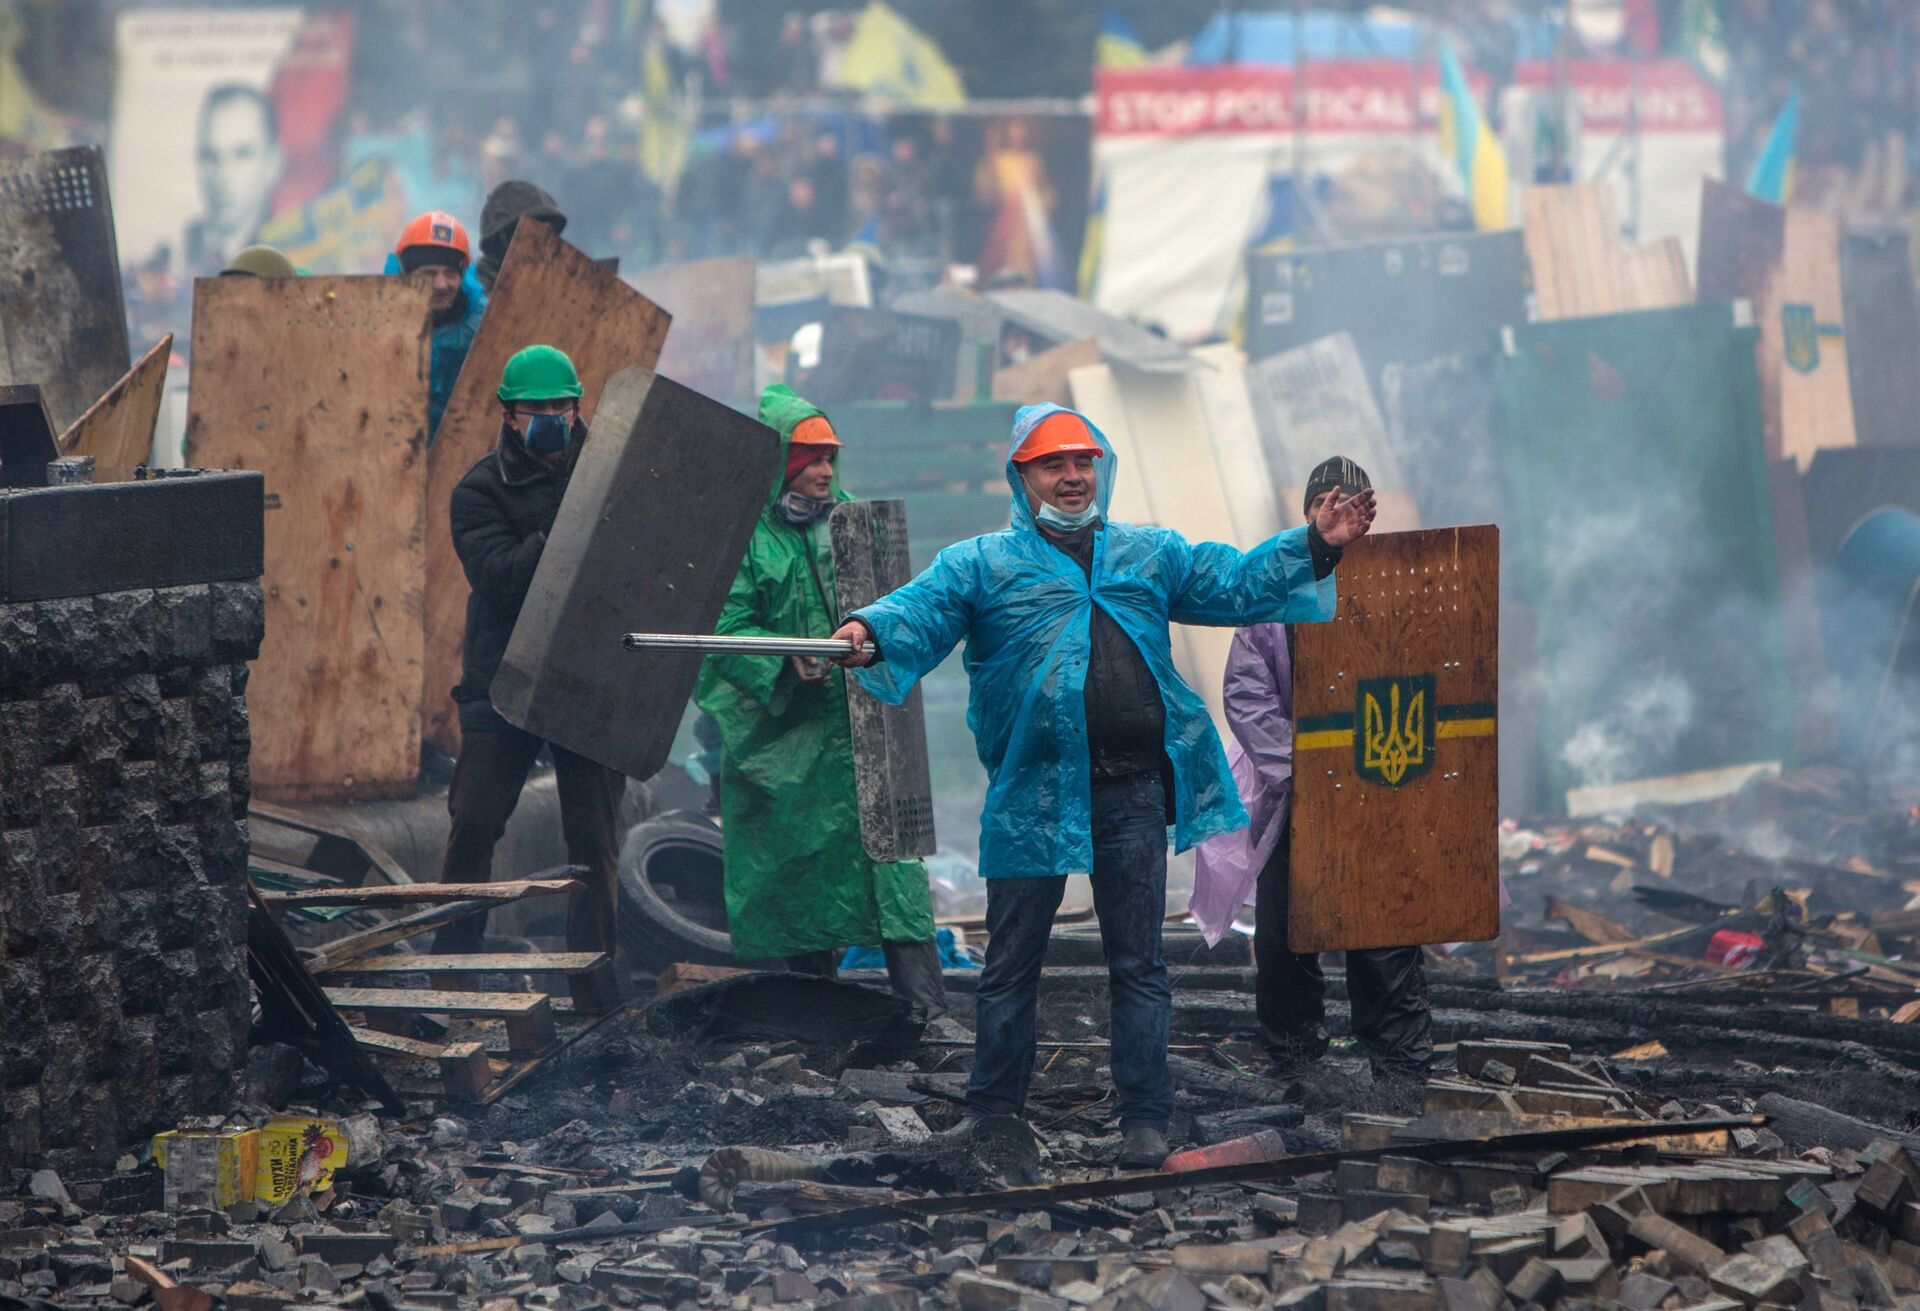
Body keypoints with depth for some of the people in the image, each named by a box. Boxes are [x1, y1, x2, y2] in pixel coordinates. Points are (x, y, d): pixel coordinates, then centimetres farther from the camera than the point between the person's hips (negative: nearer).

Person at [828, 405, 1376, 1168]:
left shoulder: (1153, 555, 17)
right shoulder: (982, 564, 5)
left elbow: (1236, 584, 15)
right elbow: (921, 610, -9)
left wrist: (1318, 547, 2)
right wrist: (870, 633, -32)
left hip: (1133, 790, 2)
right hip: (1034, 791, -2)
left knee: (1138, 962, 6)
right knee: (1012, 961, 6)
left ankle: (1144, 1119, 12)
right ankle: (992, 1116, 15)